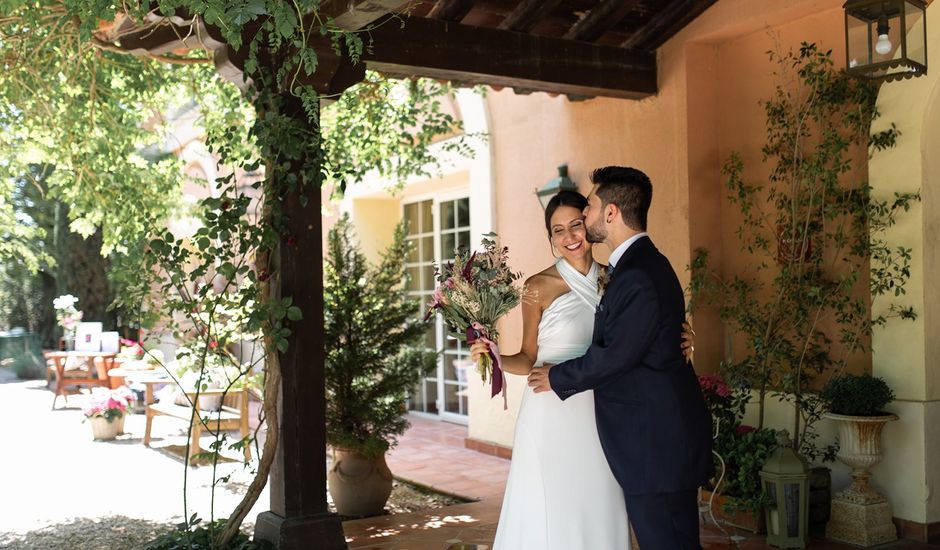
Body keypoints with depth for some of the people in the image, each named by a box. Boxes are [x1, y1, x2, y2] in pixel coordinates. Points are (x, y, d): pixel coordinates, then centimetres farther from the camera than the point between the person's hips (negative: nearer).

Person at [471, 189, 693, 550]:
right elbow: (529, 359, 1)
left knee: (599, 510, 9)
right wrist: (496, 360, -18)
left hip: (600, 418, 3)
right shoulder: (539, 286, -4)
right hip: (553, 416, -3)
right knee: (551, 512, 1)